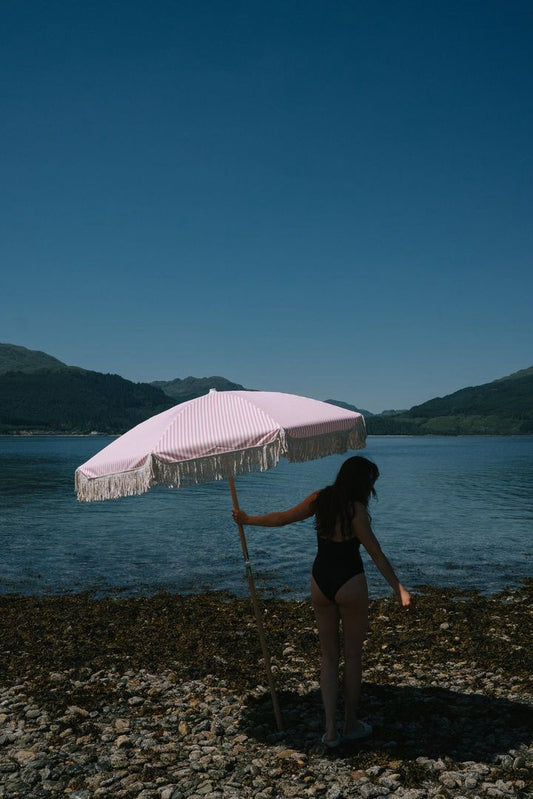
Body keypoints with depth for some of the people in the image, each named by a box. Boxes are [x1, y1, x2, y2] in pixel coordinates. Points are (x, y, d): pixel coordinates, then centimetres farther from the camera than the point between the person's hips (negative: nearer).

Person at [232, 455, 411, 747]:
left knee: (328, 656, 15)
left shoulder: (320, 499, 0)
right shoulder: (356, 509, -15)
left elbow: (282, 518, 8)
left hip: (320, 582, 5)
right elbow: (376, 553, -17)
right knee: (353, 655, 13)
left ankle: (330, 729, 13)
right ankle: (351, 724, 26)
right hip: (350, 583, -5)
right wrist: (399, 588, -15)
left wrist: (247, 519, 22)